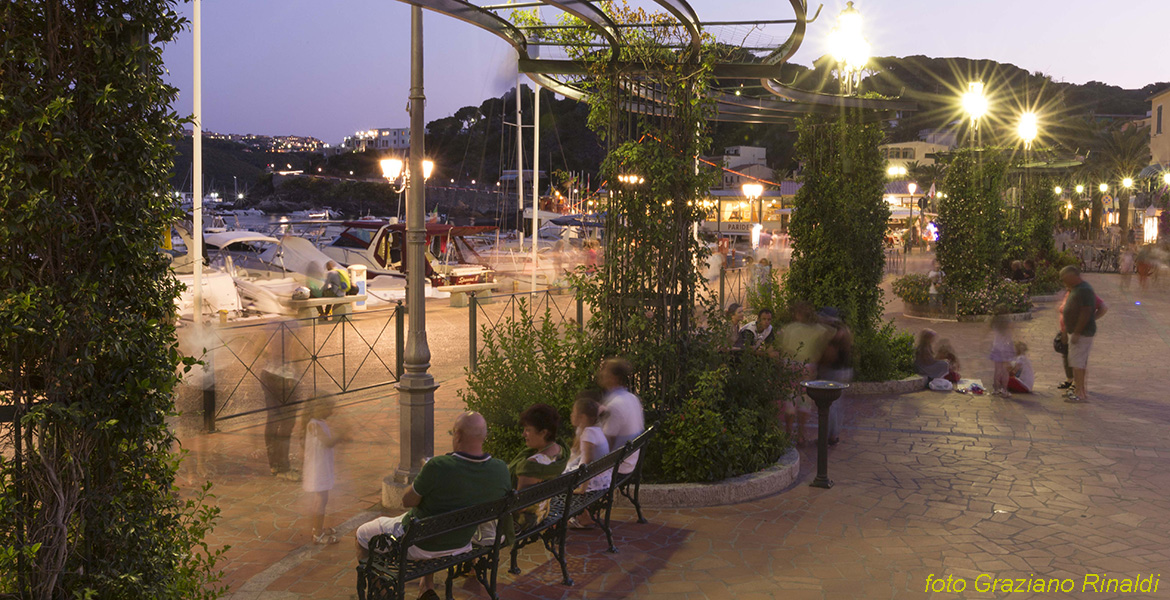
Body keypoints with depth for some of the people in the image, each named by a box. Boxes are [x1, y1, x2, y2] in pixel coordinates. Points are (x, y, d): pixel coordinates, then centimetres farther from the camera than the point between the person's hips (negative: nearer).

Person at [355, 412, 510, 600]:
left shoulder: (437, 467, -33)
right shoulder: (501, 470, -18)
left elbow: (408, 501, -19)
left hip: (419, 545, -5)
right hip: (460, 544, 5)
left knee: (362, 534, 21)